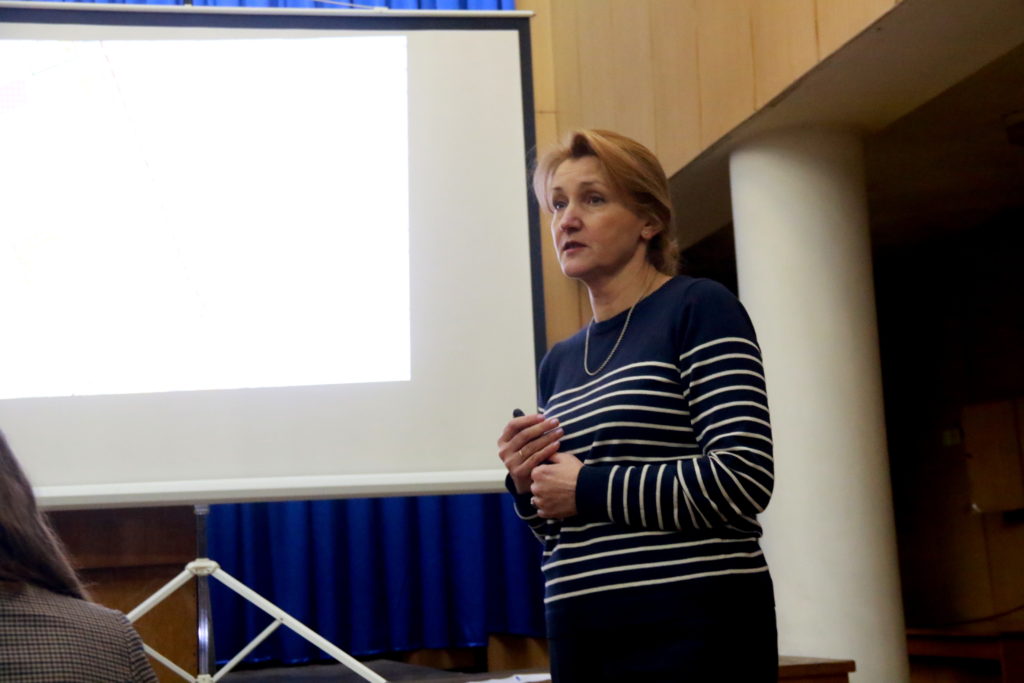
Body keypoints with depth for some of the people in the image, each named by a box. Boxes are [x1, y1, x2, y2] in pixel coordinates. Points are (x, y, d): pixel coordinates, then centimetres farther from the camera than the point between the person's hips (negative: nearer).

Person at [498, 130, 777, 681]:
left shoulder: (699, 309, -5)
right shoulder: (558, 364, 13)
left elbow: (743, 476, -17)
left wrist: (588, 488, -13)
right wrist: (530, 489, -1)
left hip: (693, 633, -6)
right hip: (580, 636, 6)